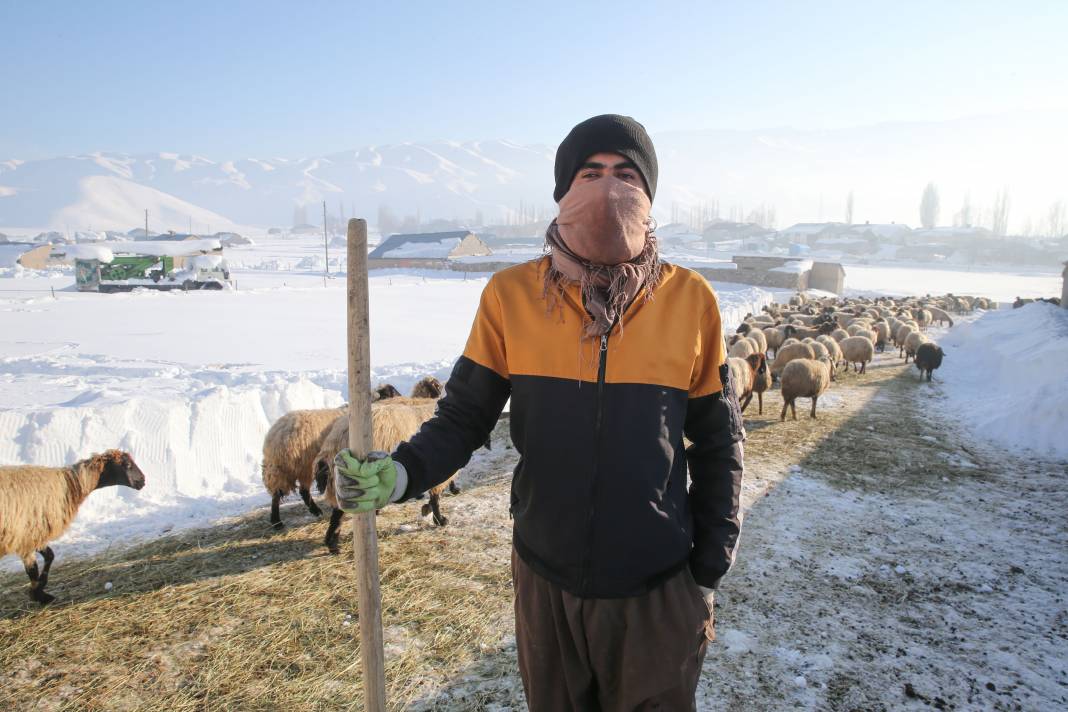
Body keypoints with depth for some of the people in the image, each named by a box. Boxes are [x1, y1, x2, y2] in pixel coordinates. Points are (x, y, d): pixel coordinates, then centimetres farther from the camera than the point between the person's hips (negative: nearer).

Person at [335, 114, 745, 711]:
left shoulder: (690, 299, -8)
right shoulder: (512, 295, -8)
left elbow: (718, 445, -1)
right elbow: (465, 416, -3)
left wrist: (708, 574, 0)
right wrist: (404, 473, -22)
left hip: (658, 592, 0)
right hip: (546, 584, 1)